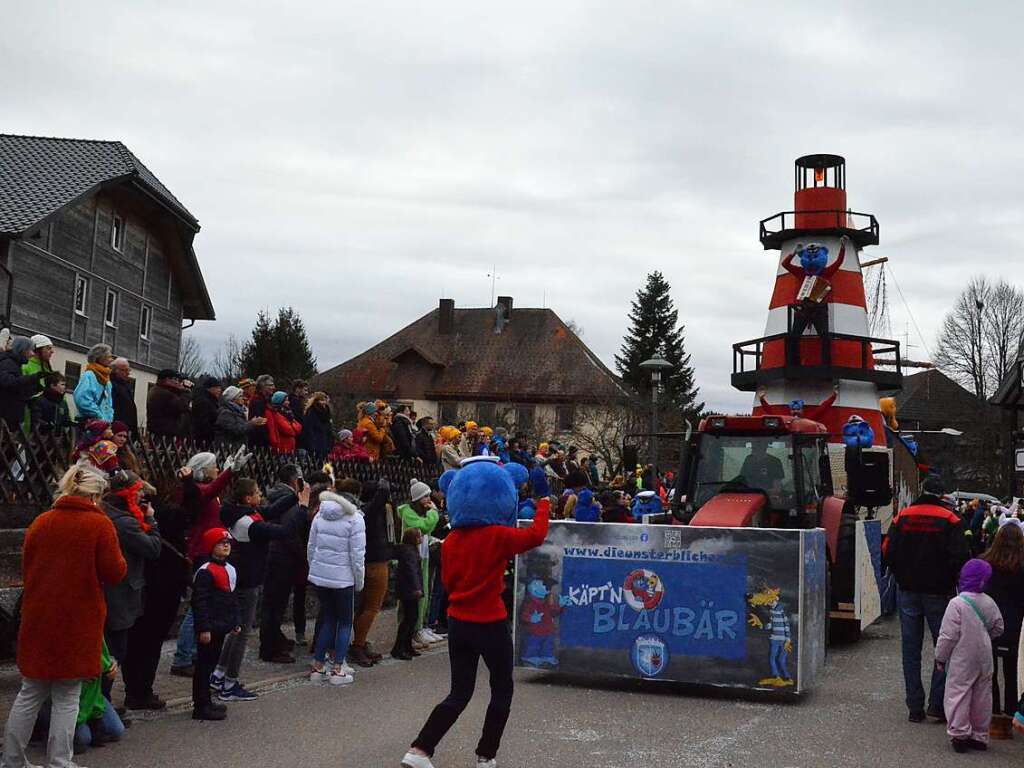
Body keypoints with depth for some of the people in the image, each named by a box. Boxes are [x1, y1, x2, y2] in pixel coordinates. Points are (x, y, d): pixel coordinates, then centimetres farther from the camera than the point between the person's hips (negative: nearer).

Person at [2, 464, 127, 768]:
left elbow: (26, 570, 11)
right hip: (79, 623, -4)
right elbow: (115, 572, -10)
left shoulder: (40, 522, 5)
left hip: (38, 618, 4)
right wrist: (118, 558, 9)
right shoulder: (100, 524, -9)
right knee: (66, 698, 5)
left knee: (30, 693, 15)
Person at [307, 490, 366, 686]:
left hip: (319, 576, 5)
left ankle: (317, 667, 17)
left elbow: (311, 548, 10)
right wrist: (359, 582, 0)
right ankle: (337, 670, 6)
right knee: (345, 622, 9)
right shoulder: (354, 519, -12)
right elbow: (357, 554, -11)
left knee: (328, 619, 17)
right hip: (342, 578, -5)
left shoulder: (320, 515, 4)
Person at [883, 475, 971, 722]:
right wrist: (947, 581, 3)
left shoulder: (902, 517, 1)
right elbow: (959, 556, -13)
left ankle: (915, 708, 8)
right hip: (938, 593, -3)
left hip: (908, 592, 3)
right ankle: (937, 704, 1)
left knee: (911, 651, 8)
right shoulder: (949, 519, -7)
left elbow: (888, 552, 0)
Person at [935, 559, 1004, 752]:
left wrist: (940, 657, -5)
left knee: (958, 693, 2)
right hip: (984, 657, 6)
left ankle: (959, 733, -2)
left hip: (962, 660, -6)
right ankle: (980, 736, 20)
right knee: (982, 695, 13)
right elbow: (998, 628, 12)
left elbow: (948, 635, -16)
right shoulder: (989, 603, 0)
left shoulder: (956, 604, -18)